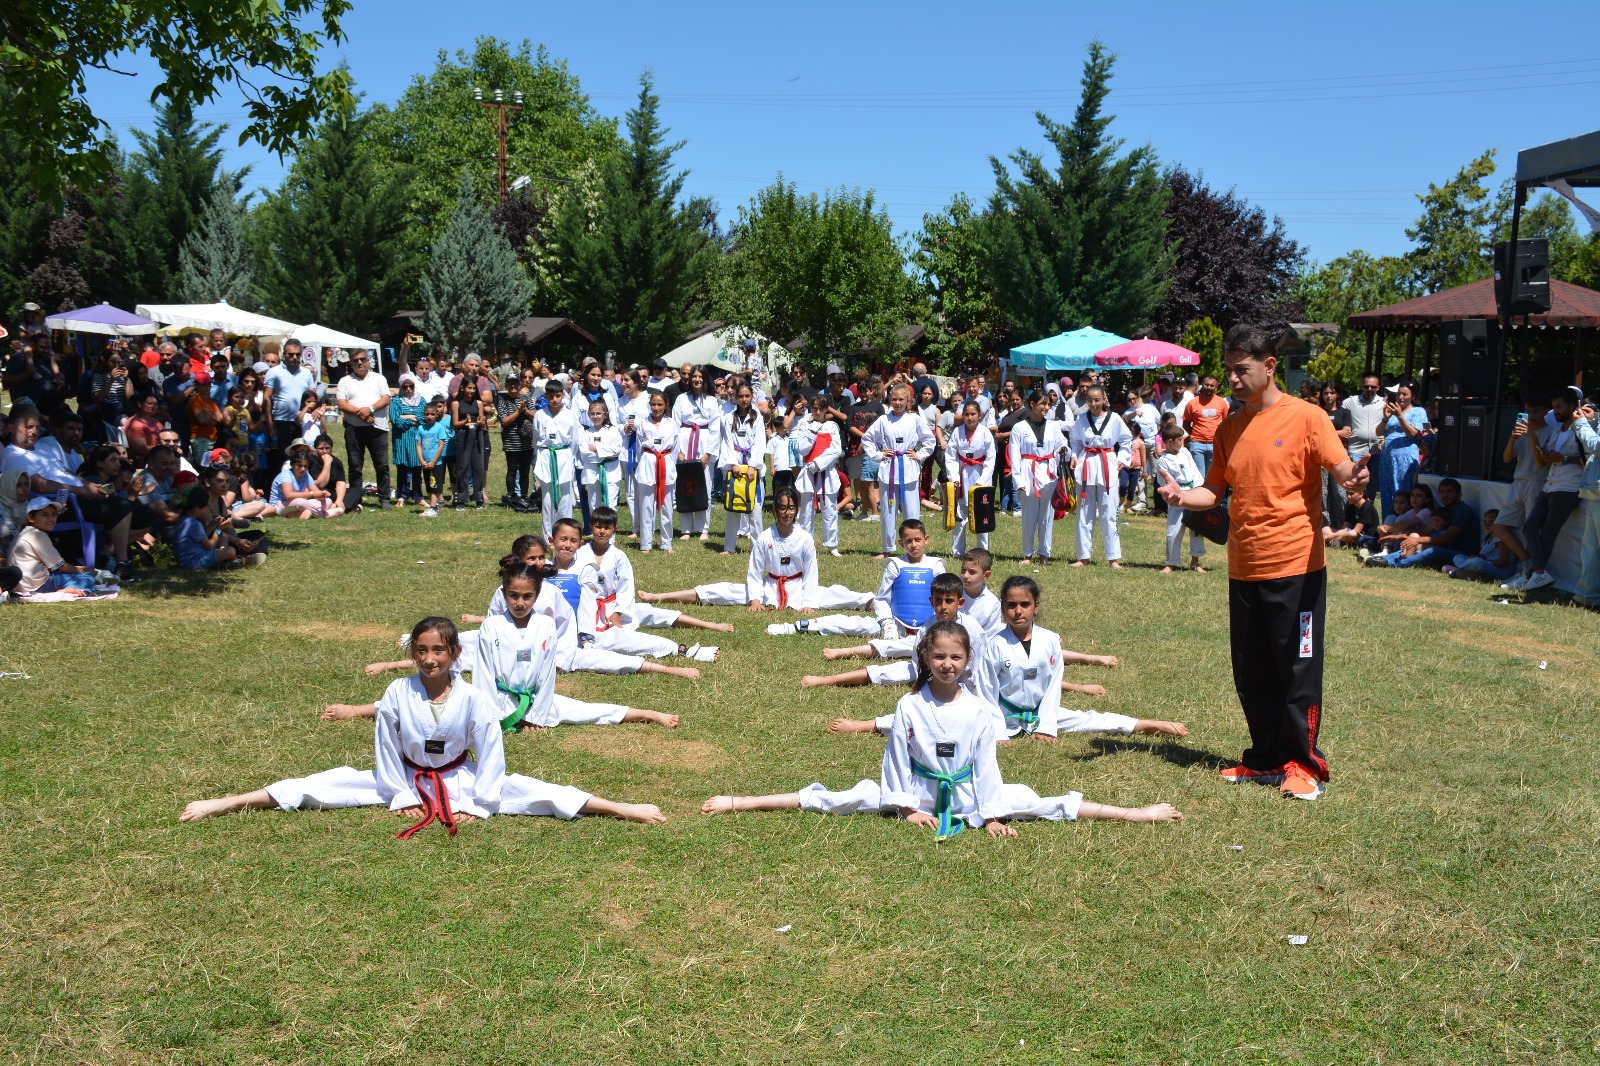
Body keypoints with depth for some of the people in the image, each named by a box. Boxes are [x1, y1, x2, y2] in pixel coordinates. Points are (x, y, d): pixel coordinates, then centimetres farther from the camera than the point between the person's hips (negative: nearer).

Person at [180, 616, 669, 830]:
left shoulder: (474, 698, -19)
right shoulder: (397, 694, -15)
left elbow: (490, 753, -14)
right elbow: (387, 748, -5)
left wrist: (478, 803, -14)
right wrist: (400, 795, -7)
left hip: (462, 780, -1)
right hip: (405, 780, 1)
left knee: (525, 791, -19)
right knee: (335, 784, -10)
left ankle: (623, 810, -27)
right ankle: (222, 804, -9)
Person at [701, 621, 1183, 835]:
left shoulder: (978, 711, -8)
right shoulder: (909, 706, -9)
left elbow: (985, 764, -5)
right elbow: (899, 758, -5)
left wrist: (990, 815, -8)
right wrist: (906, 806, -8)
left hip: (967, 794, 1)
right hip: (916, 793, -1)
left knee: (1029, 802, -10)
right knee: (857, 798, -13)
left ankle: (1134, 813, -10)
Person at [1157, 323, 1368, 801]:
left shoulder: (1306, 417, -7)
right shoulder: (1229, 428, 10)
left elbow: (1343, 469, -15)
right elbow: (1216, 491, 12)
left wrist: (1352, 478, -39)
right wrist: (1183, 496, -9)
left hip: (1295, 568, -6)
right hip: (1243, 569, 6)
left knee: (1298, 671, 1)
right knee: (1251, 674, 12)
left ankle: (1304, 764, 12)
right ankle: (1266, 758, 24)